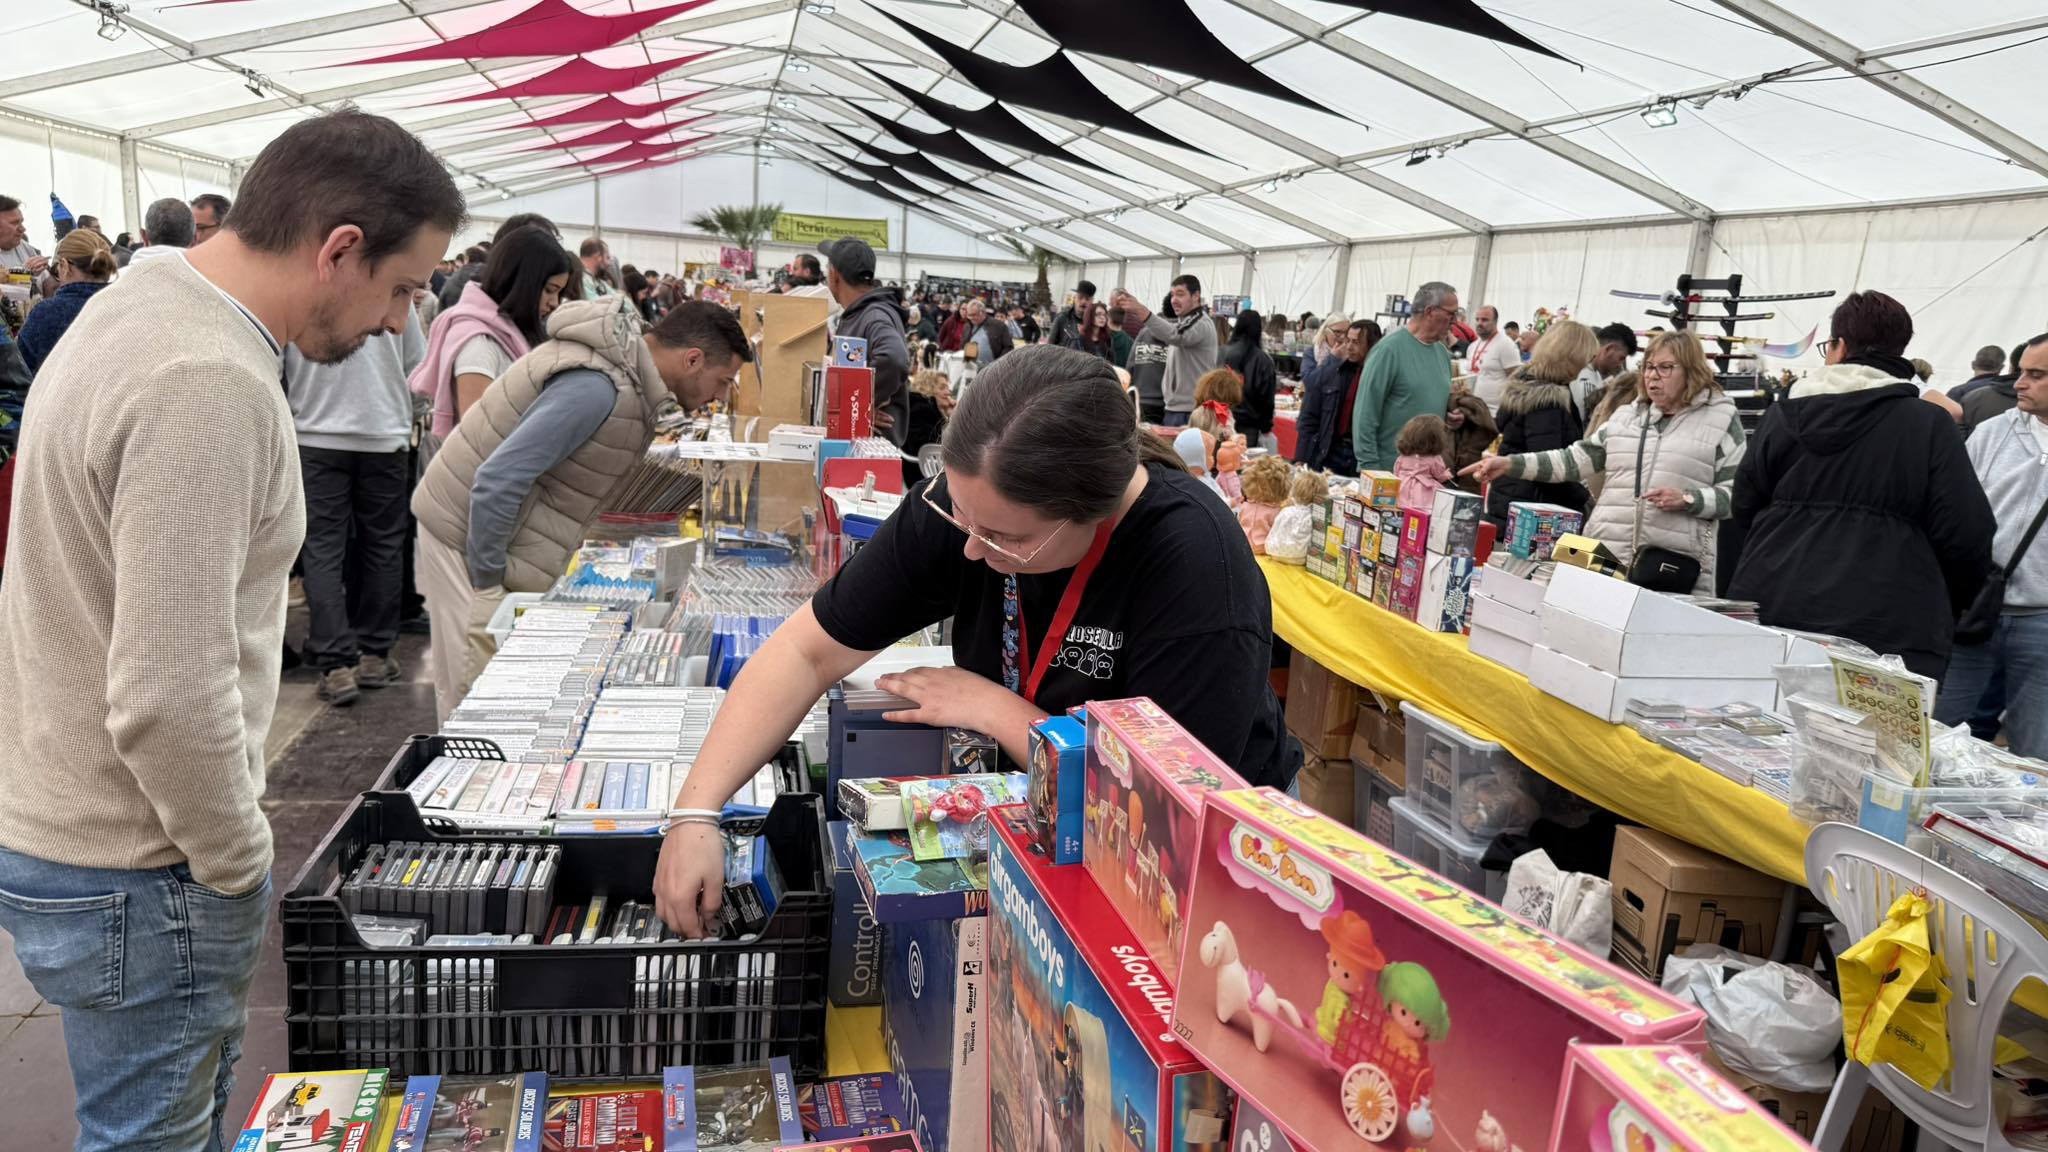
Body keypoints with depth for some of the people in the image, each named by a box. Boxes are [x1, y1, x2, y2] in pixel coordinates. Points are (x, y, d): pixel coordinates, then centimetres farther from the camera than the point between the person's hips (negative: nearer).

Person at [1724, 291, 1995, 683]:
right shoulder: (1931, 426, -1)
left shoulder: (1782, 415, 7)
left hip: (1773, 612, 3)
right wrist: (1944, 609, 14)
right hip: (1887, 631, -3)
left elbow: (1744, 514, 14)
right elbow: (1966, 537, -3)